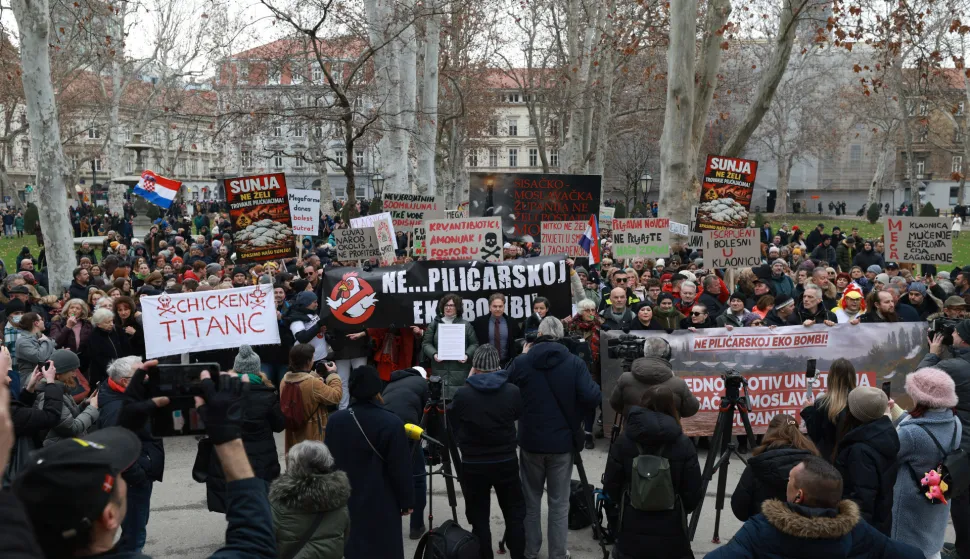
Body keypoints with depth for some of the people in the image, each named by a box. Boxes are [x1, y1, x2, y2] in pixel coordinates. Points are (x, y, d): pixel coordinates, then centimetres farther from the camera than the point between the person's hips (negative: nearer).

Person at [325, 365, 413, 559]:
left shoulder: (335, 420, -4)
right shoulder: (391, 423, -20)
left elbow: (329, 462, 6)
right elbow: (401, 469, -15)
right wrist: (406, 501, -2)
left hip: (344, 500, 5)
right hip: (380, 504, -5)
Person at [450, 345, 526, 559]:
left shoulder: (463, 394, -15)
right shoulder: (513, 391, -8)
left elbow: (453, 426, 2)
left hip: (473, 465, -2)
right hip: (506, 462, 2)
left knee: (479, 519, 8)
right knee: (515, 514, 16)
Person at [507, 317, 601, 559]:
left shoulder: (521, 362, -7)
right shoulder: (575, 363, -9)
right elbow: (593, 397, -18)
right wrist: (575, 414, 4)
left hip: (530, 440, 1)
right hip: (562, 441, -1)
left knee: (530, 499, 18)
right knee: (559, 503, 10)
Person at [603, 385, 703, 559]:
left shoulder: (623, 441, -7)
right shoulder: (684, 444, -9)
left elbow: (611, 487, -1)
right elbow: (693, 495, -6)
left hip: (632, 532, 1)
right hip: (671, 535, -1)